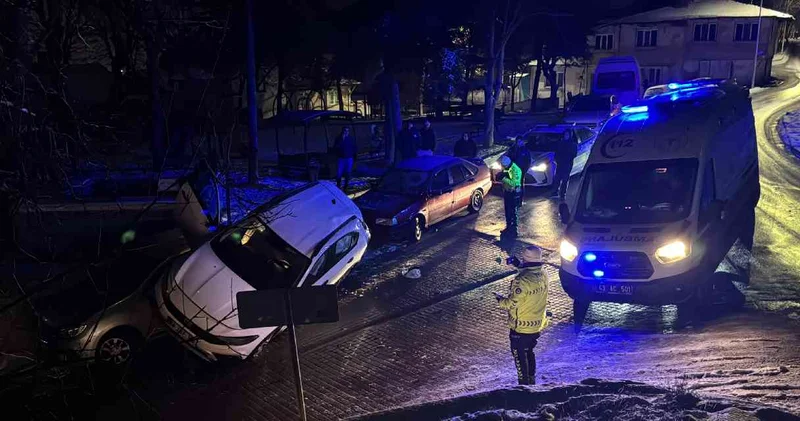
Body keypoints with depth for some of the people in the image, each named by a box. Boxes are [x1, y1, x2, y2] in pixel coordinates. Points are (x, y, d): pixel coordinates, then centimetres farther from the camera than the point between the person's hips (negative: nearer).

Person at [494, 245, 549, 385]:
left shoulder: (522, 281, -30)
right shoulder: (542, 276, -7)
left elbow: (512, 304, -24)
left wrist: (500, 299, -5)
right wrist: (519, 265, 15)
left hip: (521, 328, -7)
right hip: (537, 325, 7)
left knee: (520, 356, 12)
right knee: (529, 353, 26)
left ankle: (524, 383, 23)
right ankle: (531, 380, 39)